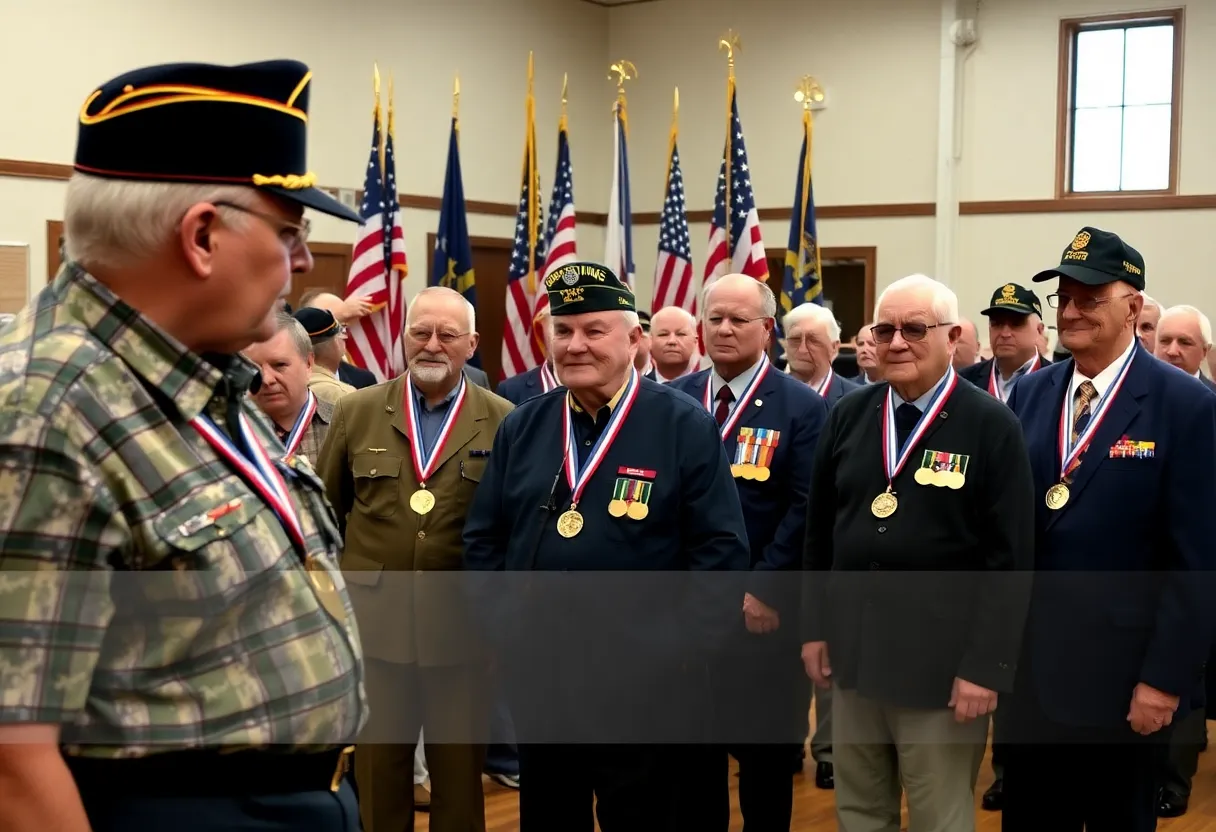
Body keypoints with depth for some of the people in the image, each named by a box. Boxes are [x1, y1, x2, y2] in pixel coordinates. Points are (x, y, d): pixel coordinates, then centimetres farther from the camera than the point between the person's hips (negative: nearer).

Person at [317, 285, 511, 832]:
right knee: (376, 773, 12)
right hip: (372, 624, 2)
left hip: (463, 629, -1)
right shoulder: (356, 412, 4)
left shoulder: (504, 423, -2)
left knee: (459, 776, 11)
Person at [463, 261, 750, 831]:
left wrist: (671, 653, -13)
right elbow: (482, 538, 10)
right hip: (536, 682, 4)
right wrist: (503, 630, 1)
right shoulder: (522, 427, 6)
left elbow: (720, 550, -10)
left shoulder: (686, 427, -7)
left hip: (642, 688, -4)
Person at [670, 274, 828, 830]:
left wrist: (761, 591, -15)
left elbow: (804, 509, -10)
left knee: (765, 748, 9)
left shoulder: (803, 407, -5)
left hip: (763, 610, -3)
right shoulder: (674, 401, 6)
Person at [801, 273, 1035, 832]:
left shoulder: (992, 426, -9)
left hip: (942, 662, -4)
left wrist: (984, 665, -14)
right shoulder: (848, 416, 5)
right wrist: (815, 627, 8)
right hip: (854, 652, 5)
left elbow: (1010, 559, -11)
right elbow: (819, 532, 11)